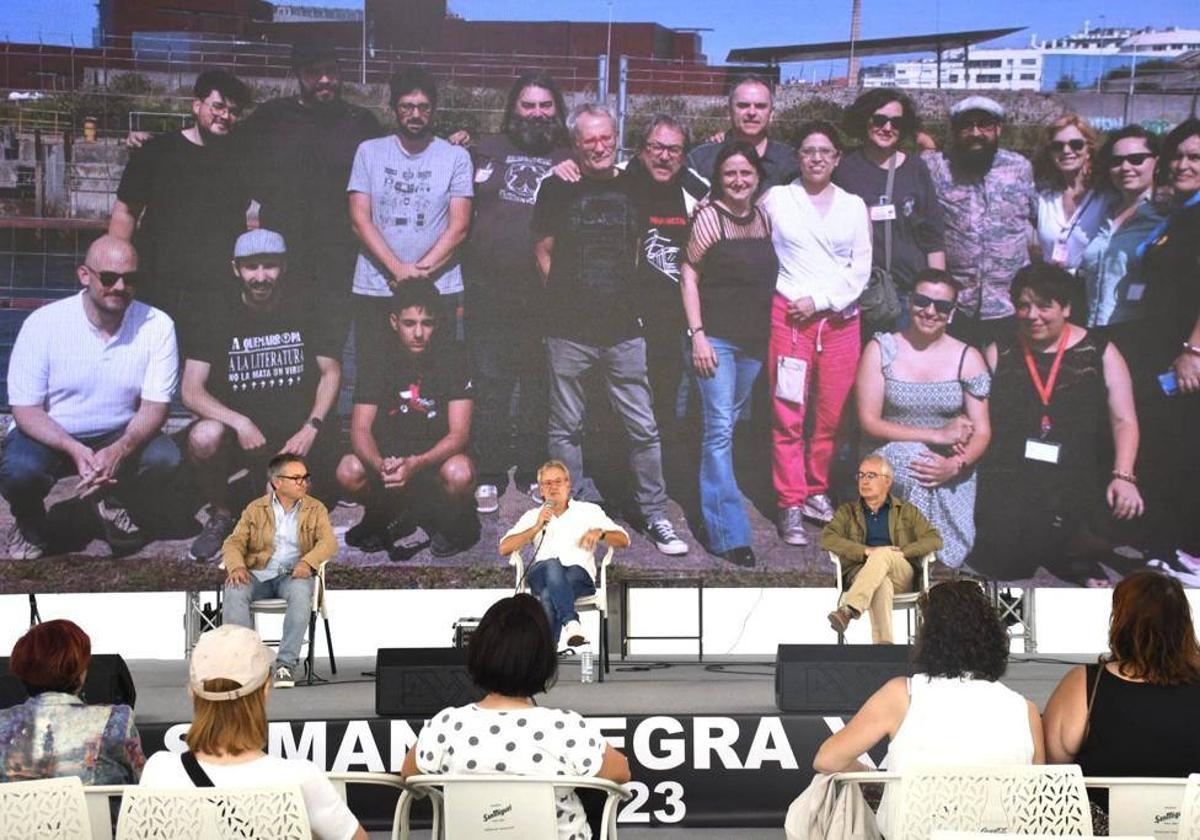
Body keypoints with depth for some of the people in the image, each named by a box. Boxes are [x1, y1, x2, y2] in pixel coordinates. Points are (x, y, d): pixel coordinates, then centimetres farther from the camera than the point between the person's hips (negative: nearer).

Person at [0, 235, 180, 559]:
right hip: (49, 435, -1)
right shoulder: (43, 323, -15)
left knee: (164, 458, -28)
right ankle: (29, 522, 5)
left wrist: (119, 450, -32)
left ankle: (115, 506, 7)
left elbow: (154, 407, -11)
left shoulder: (157, 326, -12)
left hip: (120, 437, 1)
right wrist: (75, 451, -32)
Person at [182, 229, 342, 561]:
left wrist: (311, 427, -10)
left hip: (295, 436, 1)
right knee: (204, 437, -34)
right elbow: (191, 391, -8)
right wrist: (239, 423, -25)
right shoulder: (222, 322, 0)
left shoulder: (303, 315, 4)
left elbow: (331, 372, 6)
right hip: (240, 434, -1)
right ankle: (221, 516, -5)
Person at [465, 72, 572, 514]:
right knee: (490, 384, 1)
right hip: (490, 290, 0)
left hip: (546, 293, 1)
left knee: (539, 384, 7)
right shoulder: (488, 150, 10)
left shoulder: (570, 159, 11)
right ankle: (489, 475, 9)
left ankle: (535, 471, 18)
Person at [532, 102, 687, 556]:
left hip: (623, 329, 1)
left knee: (644, 428, 2)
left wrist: (626, 300, 10)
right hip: (569, 331, -1)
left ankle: (655, 516, 12)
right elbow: (544, 253, 8)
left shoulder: (631, 189, 8)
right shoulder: (557, 188, 3)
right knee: (566, 428, 7)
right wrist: (569, 296, 3)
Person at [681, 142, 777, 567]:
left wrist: (768, 334, 13)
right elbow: (688, 276, -6)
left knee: (728, 424, 15)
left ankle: (713, 499, 29)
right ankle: (730, 534, -11)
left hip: (754, 340, 6)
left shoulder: (764, 219, 9)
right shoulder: (709, 218, -7)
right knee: (720, 430, -9)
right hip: (716, 337, -6)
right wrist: (698, 335, -13)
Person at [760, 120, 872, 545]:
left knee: (832, 414, 1)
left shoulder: (854, 206, 12)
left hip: (840, 318, 2)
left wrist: (819, 300, -4)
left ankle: (816, 491, 17)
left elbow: (861, 269, 6)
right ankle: (791, 505, -2)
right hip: (789, 314, -2)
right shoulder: (777, 198, 8)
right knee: (788, 415, -6)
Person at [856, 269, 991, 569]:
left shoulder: (967, 358, 3)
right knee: (915, 458, -37)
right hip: (890, 459, -1)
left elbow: (982, 432, 1)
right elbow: (869, 421, -8)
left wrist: (955, 465, -22)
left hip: (952, 470, 1)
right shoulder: (880, 350, 0)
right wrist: (936, 435, -17)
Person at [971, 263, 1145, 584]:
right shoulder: (998, 354, 15)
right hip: (1009, 479, 0)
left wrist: (1123, 476, -10)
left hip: (1079, 479, 0)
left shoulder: (1100, 353, 10)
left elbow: (1124, 421, 5)